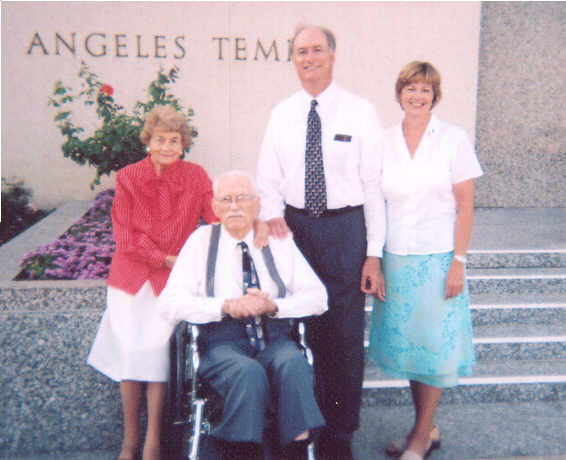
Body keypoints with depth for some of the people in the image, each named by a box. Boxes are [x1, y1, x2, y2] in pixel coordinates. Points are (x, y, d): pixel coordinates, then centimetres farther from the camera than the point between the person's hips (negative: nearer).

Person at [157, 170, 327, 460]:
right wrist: (226, 306, -16)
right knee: (248, 372, -33)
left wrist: (274, 305, -11)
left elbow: (317, 297, 7)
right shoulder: (202, 241, 6)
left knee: (293, 364, -31)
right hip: (222, 342, -1)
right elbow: (170, 303, -3)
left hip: (274, 340, 2)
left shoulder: (278, 241, 11)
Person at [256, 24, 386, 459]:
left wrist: (374, 255, -9)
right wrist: (273, 212, -11)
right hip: (295, 226, 3)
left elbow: (374, 185, -4)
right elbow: (269, 178, 11)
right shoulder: (282, 113, 8)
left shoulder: (360, 110, -2)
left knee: (345, 334, 2)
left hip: (345, 227, -3)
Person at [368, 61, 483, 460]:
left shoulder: (454, 139, -3)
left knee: (434, 345, 4)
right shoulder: (384, 142, 6)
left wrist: (458, 262, -11)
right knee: (408, 345, 11)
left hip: (437, 258, -3)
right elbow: (376, 203, 8)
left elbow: (465, 207, -4)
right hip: (396, 259, 3)